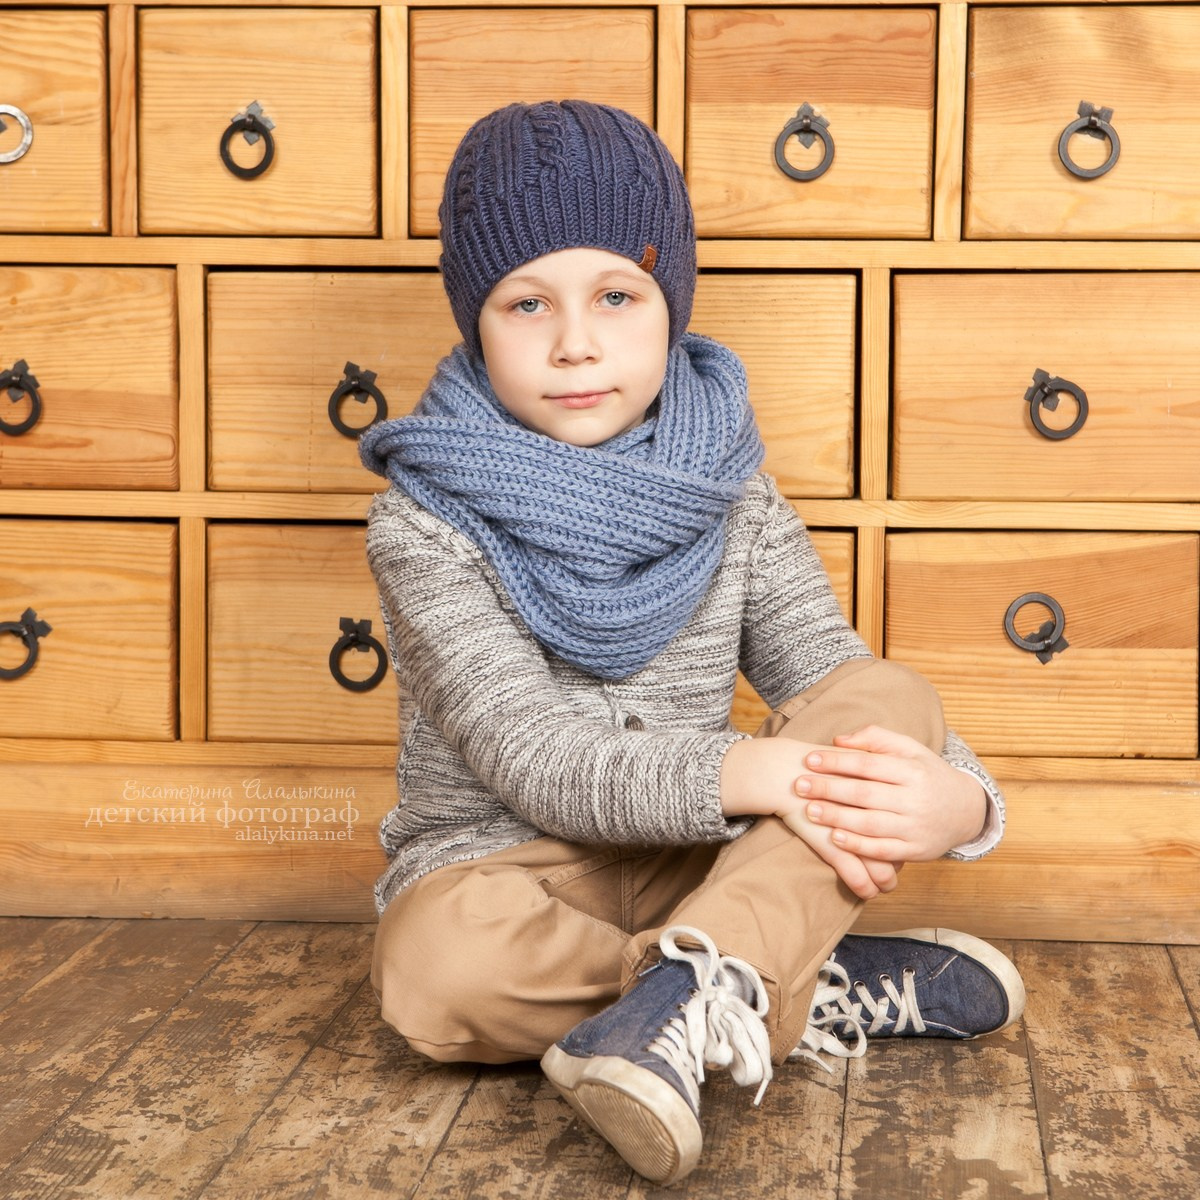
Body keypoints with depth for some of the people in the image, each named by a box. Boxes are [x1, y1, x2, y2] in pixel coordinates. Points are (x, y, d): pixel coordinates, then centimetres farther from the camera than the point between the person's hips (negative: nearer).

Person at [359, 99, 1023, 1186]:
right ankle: (815, 992, -22)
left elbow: (844, 705, -2)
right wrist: (744, 774, -34)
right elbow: (533, 757, -19)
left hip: (696, 867, 3)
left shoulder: (736, 506, 3)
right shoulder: (426, 524, -9)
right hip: (500, 865, -3)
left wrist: (959, 799, -26)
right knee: (440, 967, -37)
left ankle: (685, 998, -38)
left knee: (894, 697, -18)